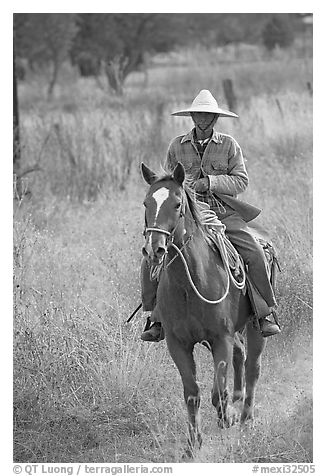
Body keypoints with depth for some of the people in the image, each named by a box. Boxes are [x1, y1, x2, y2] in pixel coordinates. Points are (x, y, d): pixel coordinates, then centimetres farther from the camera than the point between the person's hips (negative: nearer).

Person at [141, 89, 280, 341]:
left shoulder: (229, 144, 4)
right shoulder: (177, 146, 9)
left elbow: (241, 180, -1)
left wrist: (211, 182, -16)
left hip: (222, 211, -1)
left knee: (255, 252, -22)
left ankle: (267, 313, -10)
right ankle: (157, 318, -5)